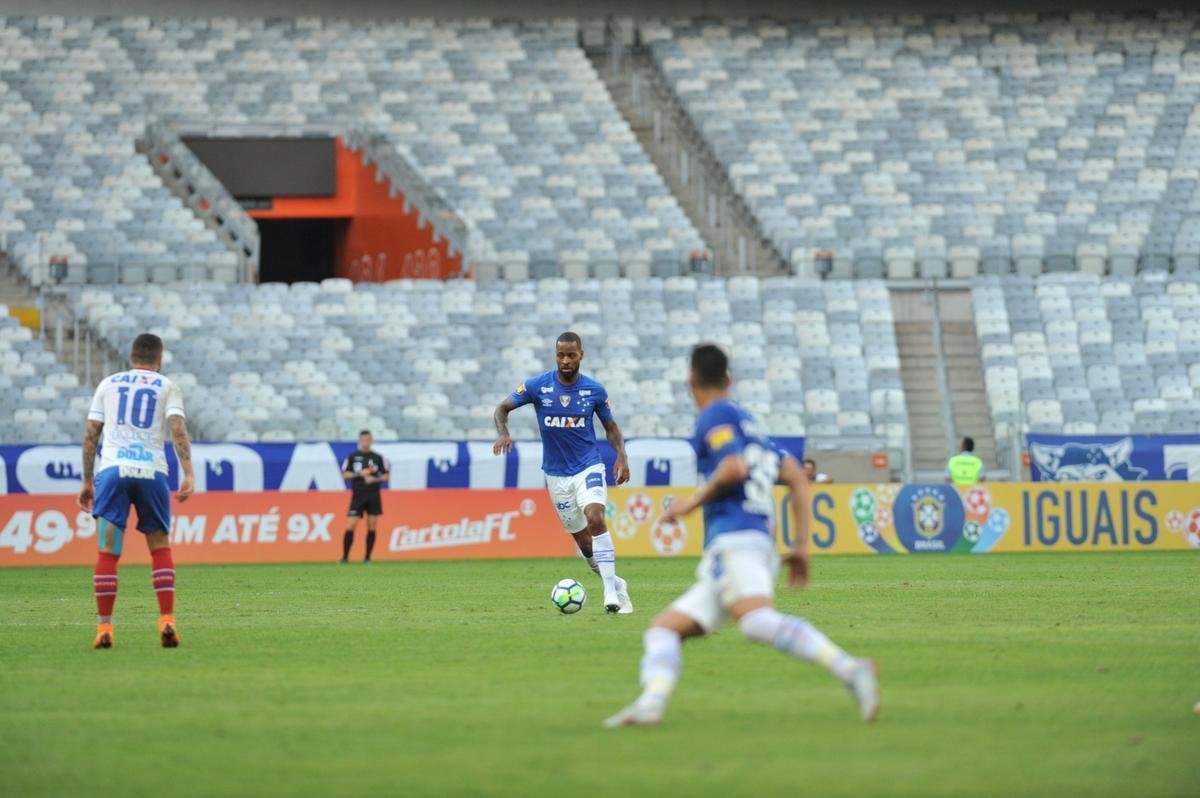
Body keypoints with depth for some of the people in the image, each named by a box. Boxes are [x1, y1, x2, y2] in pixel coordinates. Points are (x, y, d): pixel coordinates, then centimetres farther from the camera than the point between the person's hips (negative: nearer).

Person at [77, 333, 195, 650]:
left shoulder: (108, 384, 16)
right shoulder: (167, 387, 12)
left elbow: (90, 434, 12)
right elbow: (178, 430, -4)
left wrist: (87, 480, 17)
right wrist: (188, 474, -10)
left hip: (112, 469, 0)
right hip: (152, 471, 0)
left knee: (108, 552, 1)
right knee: (160, 548, 11)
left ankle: (104, 627, -2)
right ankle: (167, 621, 1)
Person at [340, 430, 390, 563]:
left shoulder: (378, 457, 5)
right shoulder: (352, 456, 3)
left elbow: (386, 476, 7)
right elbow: (344, 474, 3)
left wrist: (374, 479, -10)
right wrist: (359, 474, -12)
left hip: (374, 497, 1)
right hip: (357, 496, -1)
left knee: (371, 527, 0)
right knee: (351, 526, -9)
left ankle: (367, 557, 7)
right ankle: (345, 556, -4)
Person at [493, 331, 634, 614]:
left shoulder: (595, 390, -4)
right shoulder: (537, 386, -7)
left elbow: (611, 427, 8)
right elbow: (503, 408, 2)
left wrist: (622, 456, -9)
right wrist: (503, 433, -18)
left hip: (588, 466, -2)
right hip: (557, 474, 2)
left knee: (595, 517, -26)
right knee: (582, 538, 7)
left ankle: (611, 593, -26)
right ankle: (616, 584, 28)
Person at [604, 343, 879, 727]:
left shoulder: (715, 417, 4)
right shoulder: (747, 422, 30)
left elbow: (735, 467, -14)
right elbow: (798, 478, 24)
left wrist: (693, 502, 0)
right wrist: (801, 544, 22)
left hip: (733, 540, -10)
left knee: (758, 621, -33)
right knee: (663, 629, 6)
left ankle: (849, 669, -48)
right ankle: (650, 703, -19)